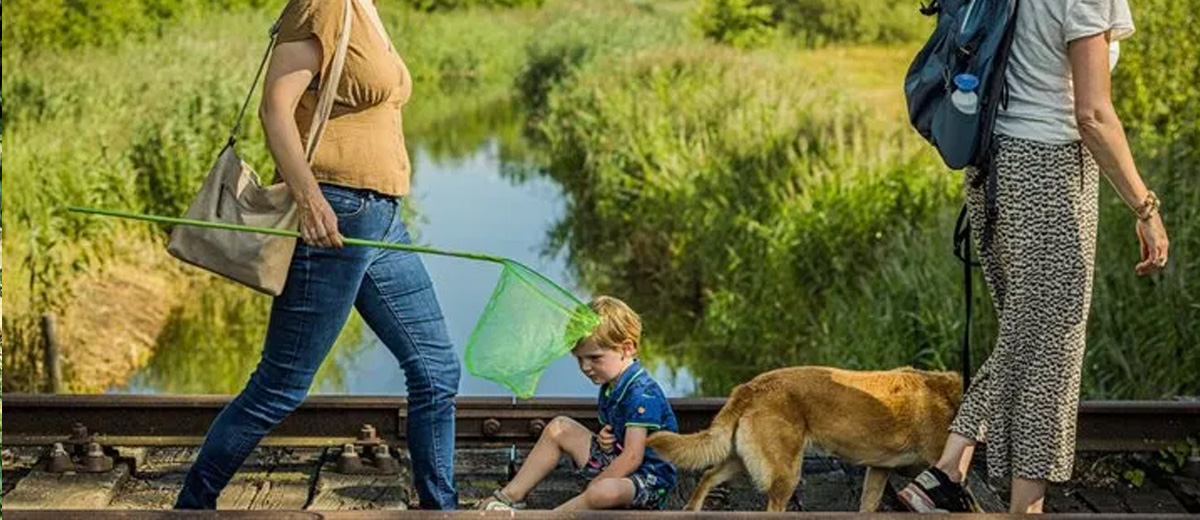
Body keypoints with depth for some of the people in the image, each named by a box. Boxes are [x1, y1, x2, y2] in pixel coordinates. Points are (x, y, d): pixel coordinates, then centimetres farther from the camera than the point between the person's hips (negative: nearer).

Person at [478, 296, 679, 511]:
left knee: (605, 491, -43)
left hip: (650, 478, -10)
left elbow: (632, 458, -26)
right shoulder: (610, 385, 8)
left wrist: (593, 488, -25)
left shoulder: (642, 393, -22)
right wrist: (604, 439, -2)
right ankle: (511, 496, 7)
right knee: (559, 428, 11)